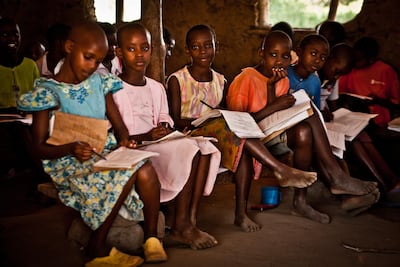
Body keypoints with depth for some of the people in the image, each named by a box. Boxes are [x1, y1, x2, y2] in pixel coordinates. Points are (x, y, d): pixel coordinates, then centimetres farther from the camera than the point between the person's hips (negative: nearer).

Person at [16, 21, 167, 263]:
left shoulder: (99, 82, 11)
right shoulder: (48, 92, -4)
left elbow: (119, 125, 13)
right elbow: (39, 148, -6)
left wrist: (124, 140, -11)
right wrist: (72, 149, -25)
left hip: (107, 153, 5)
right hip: (69, 162, -5)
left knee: (146, 170, -28)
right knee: (129, 170, -31)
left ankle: (151, 238, -8)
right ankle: (98, 243, -15)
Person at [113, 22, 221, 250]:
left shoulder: (157, 88, 17)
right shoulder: (114, 90, -5)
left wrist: (166, 130, -6)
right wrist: (146, 136, -22)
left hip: (158, 144, 7)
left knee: (205, 146, -17)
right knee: (189, 149, -26)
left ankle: (191, 220, -22)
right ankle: (180, 226, -19)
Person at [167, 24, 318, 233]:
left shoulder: (220, 81, 16)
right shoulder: (177, 80, 1)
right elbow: (175, 120, -5)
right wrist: (202, 121, -22)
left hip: (219, 138, 5)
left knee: (243, 148, -29)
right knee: (224, 124, -33)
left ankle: (241, 212, -27)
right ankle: (280, 169, -35)